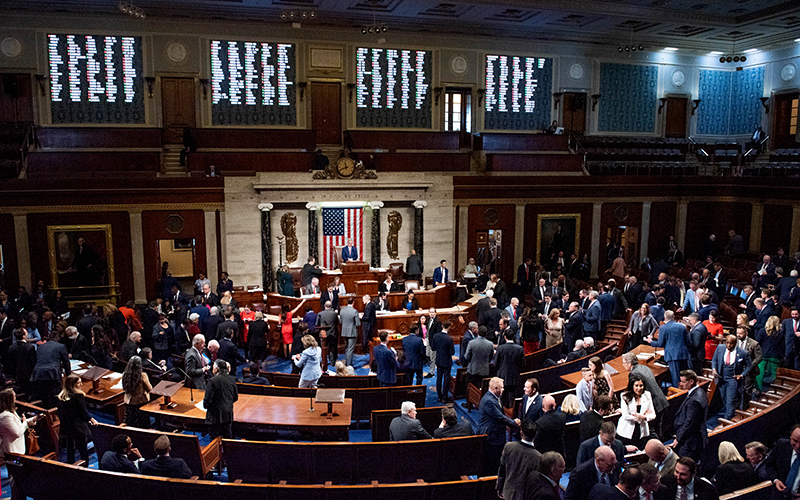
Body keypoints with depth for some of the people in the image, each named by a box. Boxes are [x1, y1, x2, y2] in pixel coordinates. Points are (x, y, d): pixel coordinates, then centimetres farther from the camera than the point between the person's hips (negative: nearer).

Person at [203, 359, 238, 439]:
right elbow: (236, 398, 9)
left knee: (214, 436, 7)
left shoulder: (212, 381, -17)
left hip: (215, 415, -5)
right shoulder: (232, 380, 1)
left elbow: (208, 399, -16)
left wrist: (205, 405, 5)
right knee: (227, 435, 15)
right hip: (228, 414, 5)